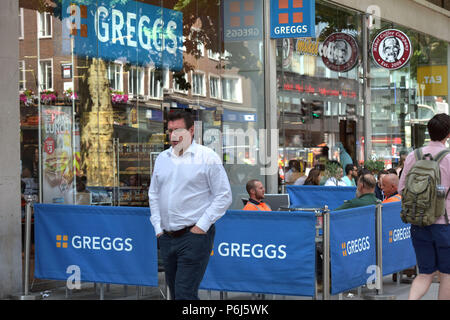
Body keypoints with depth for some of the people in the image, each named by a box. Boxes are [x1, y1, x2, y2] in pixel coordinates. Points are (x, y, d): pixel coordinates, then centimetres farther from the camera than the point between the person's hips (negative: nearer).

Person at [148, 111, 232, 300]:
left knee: (184, 295, -13)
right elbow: (154, 194, 21)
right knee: (175, 293, 11)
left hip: (194, 236, -6)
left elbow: (224, 196, -4)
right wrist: (157, 227, 11)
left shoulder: (207, 157, -3)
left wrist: (201, 226, -10)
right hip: (167, 238, 6)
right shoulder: (162, 158, 14)